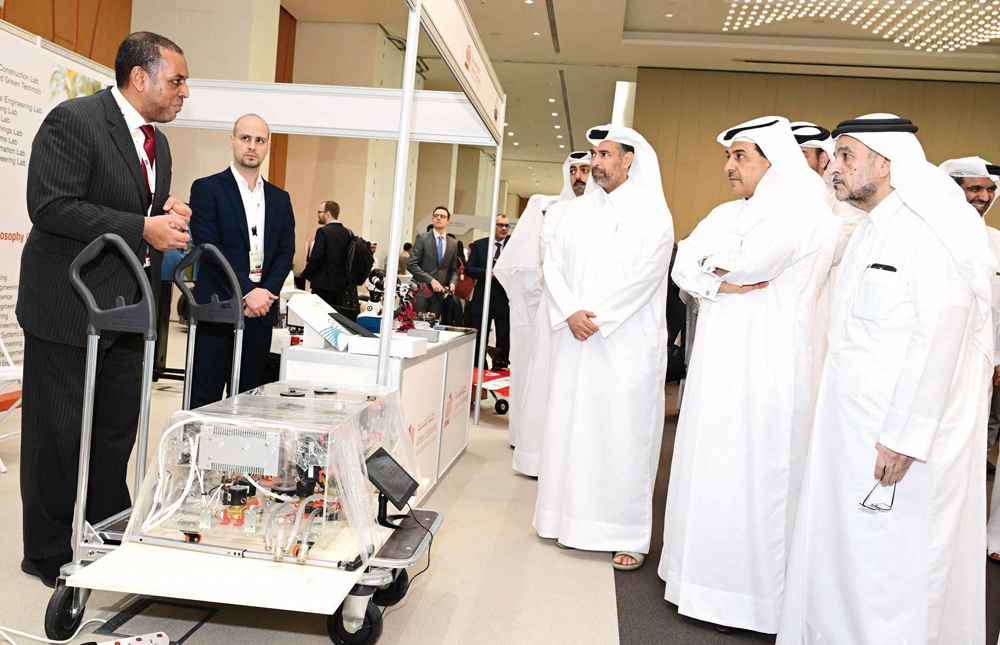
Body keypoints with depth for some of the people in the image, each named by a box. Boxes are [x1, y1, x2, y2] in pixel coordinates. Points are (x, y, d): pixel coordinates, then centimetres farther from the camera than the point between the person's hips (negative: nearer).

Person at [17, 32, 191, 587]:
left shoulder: (156, 143, 14)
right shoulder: (73, 121, -13)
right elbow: (50, 206, -21)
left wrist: (168, 217, 1)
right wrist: (143, 228, -24)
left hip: (126, 308, 8)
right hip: (68, 308, -8)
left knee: (118, 428, 15)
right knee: (58, 435, 4)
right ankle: (46, 553, 20)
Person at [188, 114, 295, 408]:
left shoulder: (280, 198, 16)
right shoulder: (207, 188, 1)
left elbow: (286, 252, 9)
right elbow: (209, 248, -8)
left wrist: (265, 294, -7)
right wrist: (247, 292, -16)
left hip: (261, 311, 4)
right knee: (205, 398, -2)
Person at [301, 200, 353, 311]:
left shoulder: (323, 231, -11)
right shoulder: (348, 233, 6)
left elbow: (315, 257, -15)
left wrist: (306, 274, 0)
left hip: (323, 285, -6)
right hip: (341, 285, 6)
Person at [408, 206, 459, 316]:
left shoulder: (454, 243, 12)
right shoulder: (422, 238, 1)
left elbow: (454, 269, 20)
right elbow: (411, 264, -6)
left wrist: (452, 282, -1)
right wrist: (431, 280, -14)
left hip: (439, 293, 3)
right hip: (422, 290, -3)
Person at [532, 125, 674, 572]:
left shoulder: (652, 213, -2)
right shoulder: (579, 209, 13)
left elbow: (642, 276, -12)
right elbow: (553, 263, 5)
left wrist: (594, 317, -14)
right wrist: (570, 313, -11)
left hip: (627, 342, -5)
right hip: (575, 339, 5)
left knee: (623, 433, -2)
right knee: (569, 425, 8)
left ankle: (629, 535, 9)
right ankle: (571, 519, 21)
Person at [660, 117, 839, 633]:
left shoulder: (806, 213, -6)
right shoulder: (727, 214, 17)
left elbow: (754, 261, -21)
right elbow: (683, 267, 7)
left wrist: (711, 259, -2)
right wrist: (719, 283, -11)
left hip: (769, 366, -7)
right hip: (717, 359, 7)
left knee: (756, 470, -3)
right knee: (710, 464, 10)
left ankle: (759, 592, 9)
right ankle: (706, 573, 22)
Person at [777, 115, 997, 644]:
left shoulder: (929, 230, -13)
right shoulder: (868, 232, 16)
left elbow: (939, 333, -20)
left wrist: (905, 435, -22)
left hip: (905, 438, -9)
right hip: (851, 430, 9)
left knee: (896, 558, 1)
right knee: (843, 549, 14)